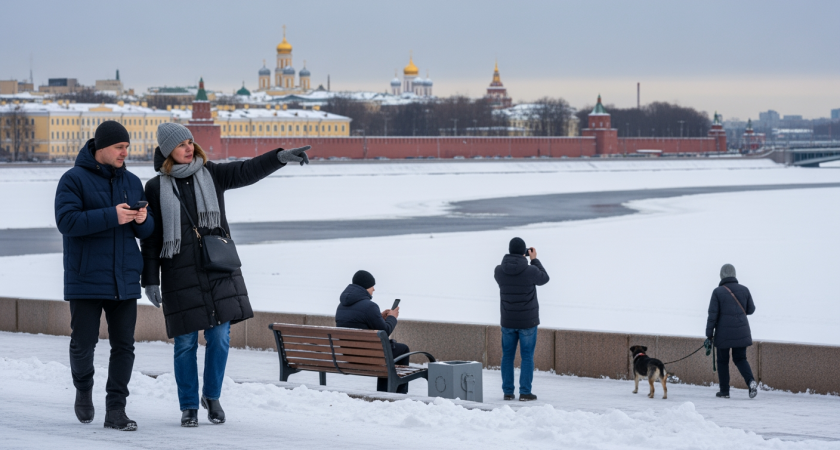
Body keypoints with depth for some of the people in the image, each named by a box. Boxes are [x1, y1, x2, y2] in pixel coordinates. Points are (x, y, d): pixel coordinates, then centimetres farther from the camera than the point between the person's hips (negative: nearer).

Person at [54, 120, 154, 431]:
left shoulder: (132, 182, 12)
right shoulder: (74, 180, -5)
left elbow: (146, 231, 15)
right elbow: (66, 220, -18)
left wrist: (143, 220, -10)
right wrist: (112, 216, -24)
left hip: (124, 279, 4)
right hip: (86, 278, -4)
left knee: (123, 345, 0)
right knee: (83, 343, 0)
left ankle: (116, 410, 5)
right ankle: (84, 389, 29)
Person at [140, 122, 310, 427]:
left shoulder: (212, 175, 6)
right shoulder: (156, 188, 0)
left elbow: (247, 171, -7)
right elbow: (150, 239, 1)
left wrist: (281, 156, -24)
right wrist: (150, 281, -3)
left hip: (218, 272, 2)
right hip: (180, 277, -2)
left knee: (220, 337, 1)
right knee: (186, 342, 2)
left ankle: (212, 396, 21)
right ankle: (189, 406, 14)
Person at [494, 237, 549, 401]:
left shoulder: (499, 270, -7)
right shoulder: (530, 271, -16)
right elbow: (544, 279, 5)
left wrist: (515, 258, 15)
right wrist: (534, 259, 14)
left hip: (507, 321, 3)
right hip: (527, 321, -3)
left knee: (507, 356, 11)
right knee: (527, 357, 3)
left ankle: (508, 392, 11)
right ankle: (525, 392, 1)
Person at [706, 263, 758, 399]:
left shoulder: (718, 292, -9)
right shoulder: (744, 290, 0)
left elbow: (712, 315, -9)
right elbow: (750, 310, 9)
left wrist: (709, 334, -3)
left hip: (723, 333, -3)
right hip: (741, 332, 3)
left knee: (722, 361, 10)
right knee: (740, 359, 13)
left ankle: (724, 391, 11)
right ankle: (751, 381, -12)